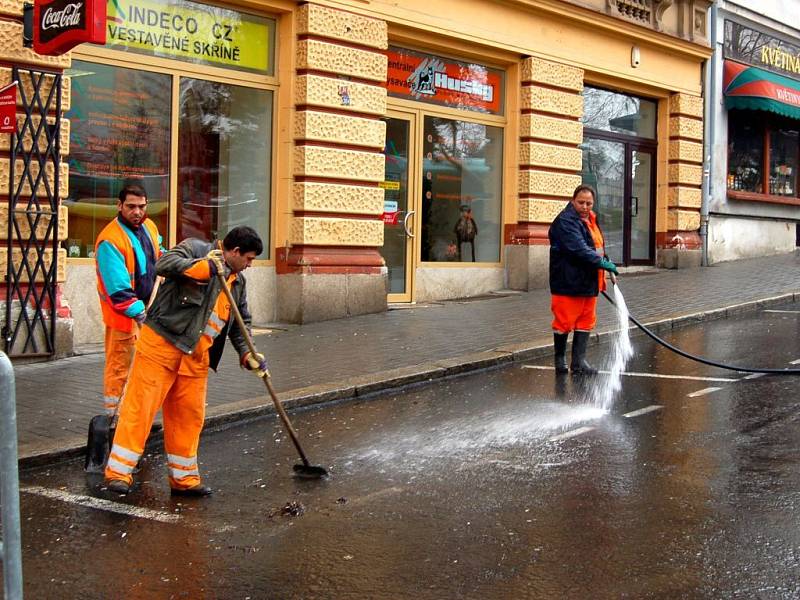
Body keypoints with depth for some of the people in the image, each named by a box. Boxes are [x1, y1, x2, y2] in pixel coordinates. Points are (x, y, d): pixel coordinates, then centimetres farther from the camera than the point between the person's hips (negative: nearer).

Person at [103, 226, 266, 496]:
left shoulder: (238, 282, 18)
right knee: (141, 406, -6)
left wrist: (247, 354, 5)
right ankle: (118, 471, 0)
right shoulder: (195, 249, -5)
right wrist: (205, 267, -29)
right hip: (160, 344, -7)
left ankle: (184, 477, 20)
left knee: (189, 415, 9)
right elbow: (164, 264, -22)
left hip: (196, 357, 7)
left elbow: (241, 322, 20)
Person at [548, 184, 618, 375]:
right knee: (565, 322, -1)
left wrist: (606, 261, 21)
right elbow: (578, 248, -26)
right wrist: (602, 263, -29)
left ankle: (579, 361, 13)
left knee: (586, 322, 9)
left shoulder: (590, 220, 16)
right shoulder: (565, 221, -14)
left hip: (588, 282, 9)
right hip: (568, 282, -9)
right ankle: (560, 359, 13)